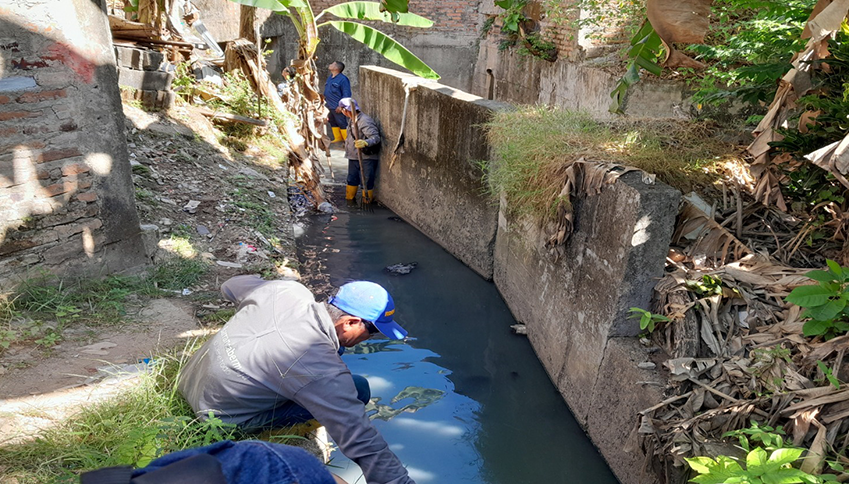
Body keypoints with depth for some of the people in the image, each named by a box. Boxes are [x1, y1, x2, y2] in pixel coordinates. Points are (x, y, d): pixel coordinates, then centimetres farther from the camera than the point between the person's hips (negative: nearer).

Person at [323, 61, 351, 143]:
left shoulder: (343, 79, -14)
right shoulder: (330, 78, 12)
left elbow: (346, 94, -16)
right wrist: (325, 98, 18)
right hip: (329, 106, 9)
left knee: (342, 124, -5)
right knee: (332, 122, 16)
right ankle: (338, 138, 29)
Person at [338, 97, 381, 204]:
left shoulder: (365, 121, -22)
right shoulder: (353, 120, 10)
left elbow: (376, 137, -31)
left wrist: (365, 143, -49)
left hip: (366, 158, -9)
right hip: (353, 157, 9)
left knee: (367, 181, 0)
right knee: (352, 179, 18)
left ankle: (367, 201, 15)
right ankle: (349, 199, 33)